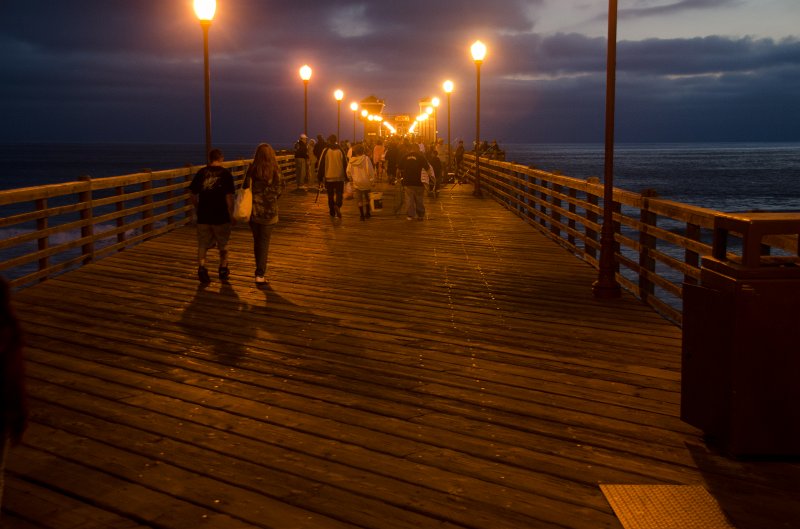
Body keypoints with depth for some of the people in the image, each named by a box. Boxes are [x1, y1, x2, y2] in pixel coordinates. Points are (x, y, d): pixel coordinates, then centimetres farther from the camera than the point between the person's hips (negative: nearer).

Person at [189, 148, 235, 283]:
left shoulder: (201, 173, 2)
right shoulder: (225, 174, -6)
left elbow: (194, 196, 6)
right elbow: (229, 197, -10)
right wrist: (231, 215, 0)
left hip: (203, 216, 2)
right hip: (221, 216, -1)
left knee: (203, 244, 11)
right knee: (223, 244, 17)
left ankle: (201, 267, -8)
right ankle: (223, 270, 28)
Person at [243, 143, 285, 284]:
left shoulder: (252, 170, -8)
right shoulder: (275, 171, -12)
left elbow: (245, 188, -3)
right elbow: (280, 190, -3)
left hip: (253, 211, 2)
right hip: (269, 212, -2)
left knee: (257, 241, 17)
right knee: (264, 243, 5)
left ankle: (260, 271, 28)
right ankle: (260, 274, 0)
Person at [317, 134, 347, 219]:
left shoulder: (325, 151, -4)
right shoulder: (340, 150, 0)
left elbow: (321, 164, -3)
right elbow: (345, 164, 2)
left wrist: (319, 177, 4)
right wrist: (346, 176, 11)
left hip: (329, 177, 0)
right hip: (340, 177, 0)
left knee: (330, 195, 12)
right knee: (339, 194, 5)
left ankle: (332, 212, 16)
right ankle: (337, 206, -23)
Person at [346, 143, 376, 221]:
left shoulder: (351, 160, -4)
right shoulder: (366, 158, -11)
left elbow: (348, 171, 3)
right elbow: (370, 170, -12)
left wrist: (351, 178, 18)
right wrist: (372, 179, -5)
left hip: (356, 182, 1)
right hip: (366, 182, -1)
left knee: (359, 200, 8)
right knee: (367, 199, 18)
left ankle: (362, 215, 7)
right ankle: (367, 213, 23)